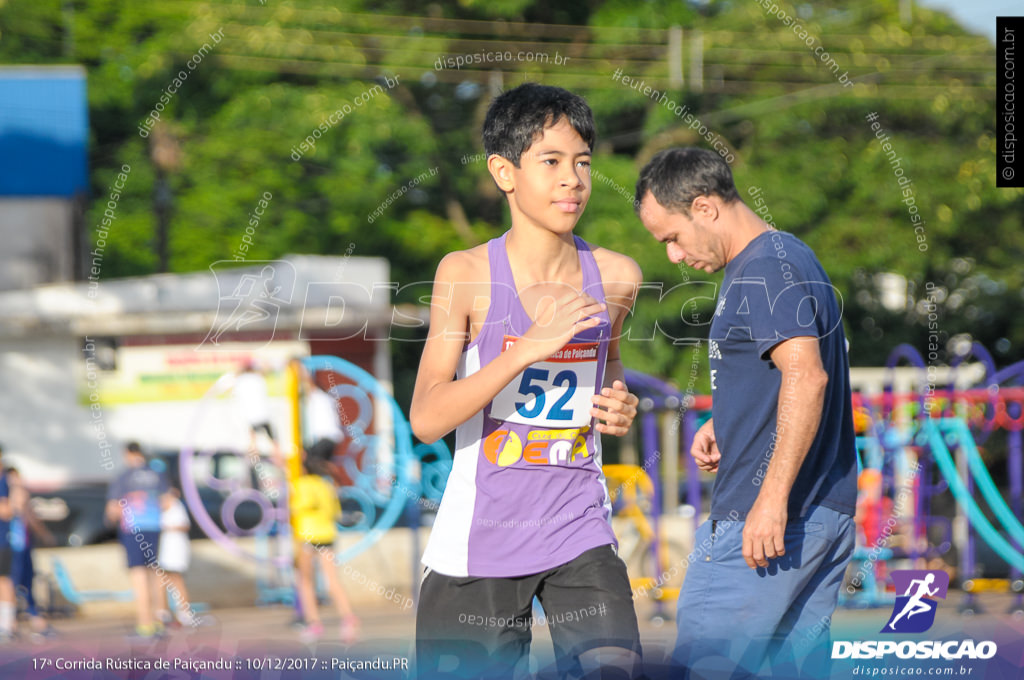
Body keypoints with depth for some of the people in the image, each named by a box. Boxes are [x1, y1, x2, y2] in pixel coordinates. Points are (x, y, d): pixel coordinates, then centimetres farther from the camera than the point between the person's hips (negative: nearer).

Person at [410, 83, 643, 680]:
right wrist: (529, 347, -24)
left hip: (579, 529, 2)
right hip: (480, 535, -2)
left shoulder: (615, 277, 2)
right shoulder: (467, 274, -8)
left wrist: (620, 409, 1)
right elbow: (426, 419, -15)